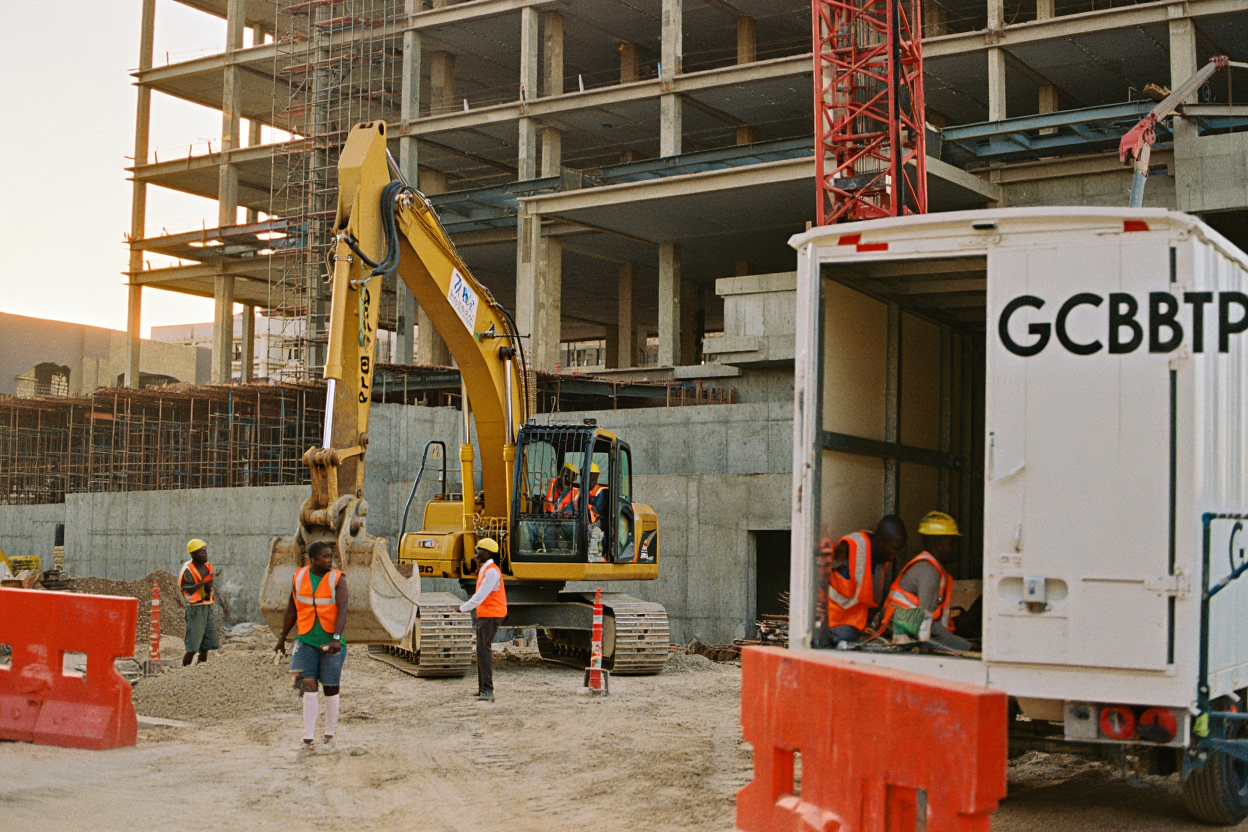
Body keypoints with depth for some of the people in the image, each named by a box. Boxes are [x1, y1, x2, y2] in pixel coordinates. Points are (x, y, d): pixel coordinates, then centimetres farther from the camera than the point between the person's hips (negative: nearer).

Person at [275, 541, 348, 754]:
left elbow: (342, 610, -18)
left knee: (331, 689, 5)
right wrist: (282, 637, 18)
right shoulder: (299, 577, 3)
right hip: (306, 640, 2)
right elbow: (292, 609, 14)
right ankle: (308, 740, -4)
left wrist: (336, 638, -31)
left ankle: (329, 737, 20)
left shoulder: (337, 579, -7)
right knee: (308, 686, -8)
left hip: (330, 642, -2)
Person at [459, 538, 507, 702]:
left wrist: (462, 608, -13)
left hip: (491, 616, -11)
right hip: (484, 615, 11)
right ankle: (482, 688, 19)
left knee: (484, 650, -16)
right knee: (481, 650, 13)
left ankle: (488, 690, -19)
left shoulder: (491, 571, -16)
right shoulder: (484, 570, 18)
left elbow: (480, 596, -20)